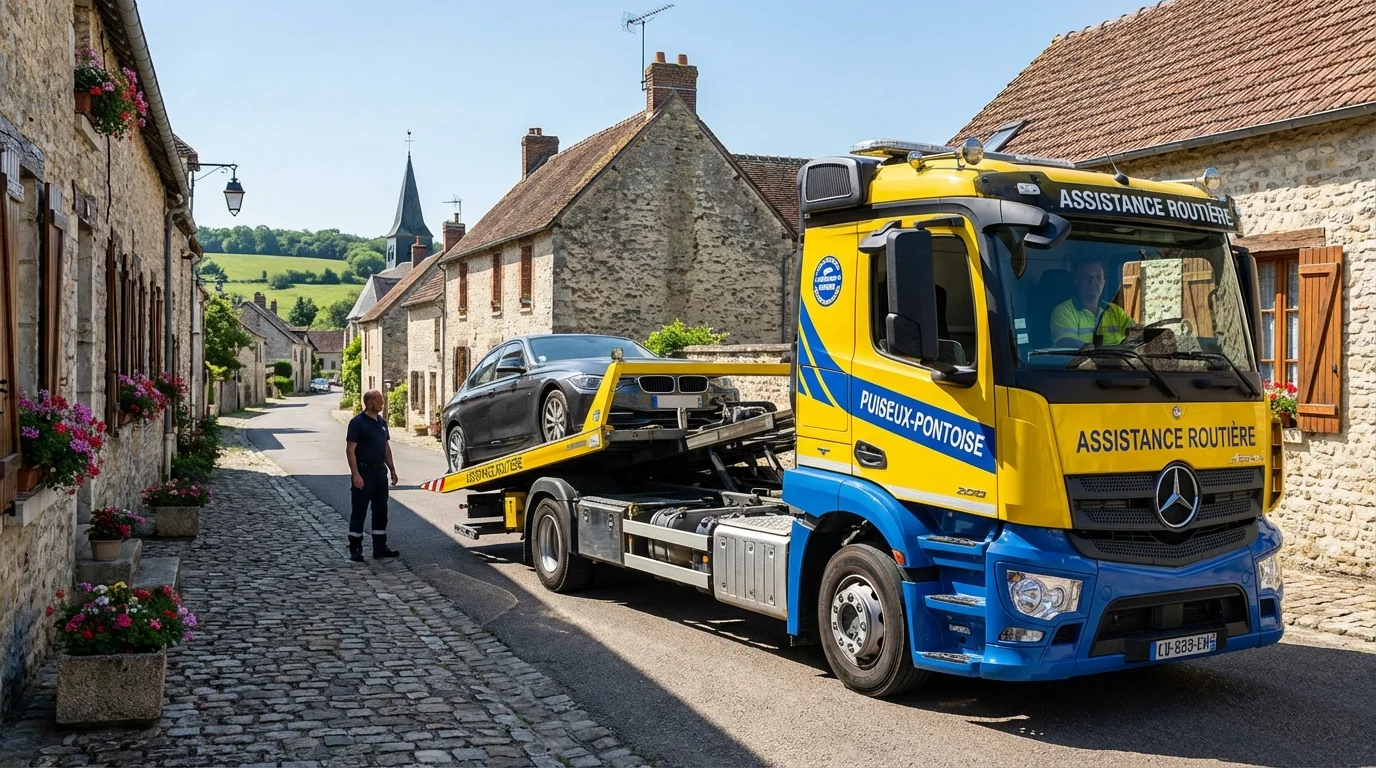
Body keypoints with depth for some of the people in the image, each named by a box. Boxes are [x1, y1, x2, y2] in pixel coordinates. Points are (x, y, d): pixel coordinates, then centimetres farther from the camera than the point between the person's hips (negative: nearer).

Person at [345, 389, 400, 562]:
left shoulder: (381, 421, 12)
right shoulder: (357, 422, -11)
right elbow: (350, 449, -15)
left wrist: (392, 470, 16)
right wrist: (355, 474, -21)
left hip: (380, 471, 7)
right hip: (364, 472, -7)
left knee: (381, 511, 11)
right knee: (359, 512, 0)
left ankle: (380, 548, 18)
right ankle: (355, 550, 8)